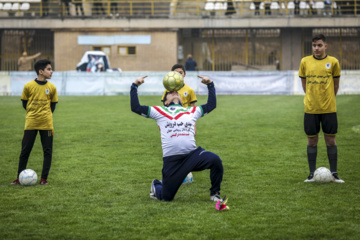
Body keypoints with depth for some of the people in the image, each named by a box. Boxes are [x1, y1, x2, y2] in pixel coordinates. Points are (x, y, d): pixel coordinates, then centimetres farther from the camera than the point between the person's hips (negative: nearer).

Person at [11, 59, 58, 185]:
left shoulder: (52, 87, 1)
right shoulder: (28, 86, -5)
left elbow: (53, 104, 10)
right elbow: (25, 103, 6)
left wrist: (46, 115, -1)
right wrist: (33, 113, -1)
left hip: (46, 123, 2)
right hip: (30, 123, -2)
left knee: (48, 151, 1)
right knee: (25, 151, 2)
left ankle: (44, 178, 9)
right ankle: (19, 178, 12)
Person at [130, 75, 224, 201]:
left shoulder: (192, 111, 22)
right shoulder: (159, 112, 14)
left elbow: (211, 105, 29)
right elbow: (135, 107, 10)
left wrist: (210, 85, 25)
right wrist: (135, 86, 9)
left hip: (193, 154, 2)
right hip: (171, 160, -1)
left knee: (215, 160, -28)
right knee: (166, 197, 2)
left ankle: (215, 194, -6)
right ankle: (156, 185, 40)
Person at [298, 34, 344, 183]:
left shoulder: (333, 62, -1)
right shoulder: (305, 62, 2)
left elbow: (336, 83, 10)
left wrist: (329, 99, 10)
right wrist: (311, 97, 10)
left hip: (329, 109, -1)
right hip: (311, 109, 1)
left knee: (330, 140, 2)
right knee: (312, 140, 5)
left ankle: (334, 173, 9)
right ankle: (312, 174, 12)